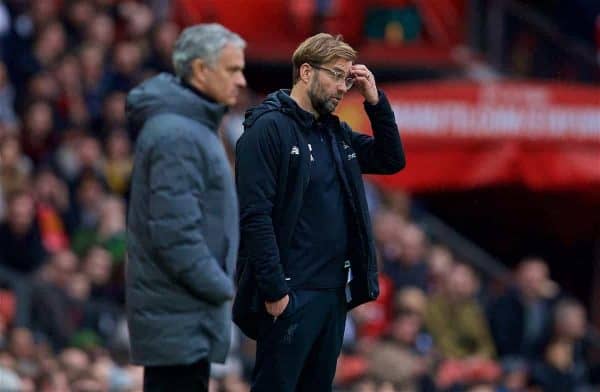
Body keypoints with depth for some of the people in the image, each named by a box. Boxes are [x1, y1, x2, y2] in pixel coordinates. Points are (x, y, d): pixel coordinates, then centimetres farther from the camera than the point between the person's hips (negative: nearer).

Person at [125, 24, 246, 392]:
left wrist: (220, 285, 14)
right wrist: (222, 288, -16)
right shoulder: (176, 136, -18)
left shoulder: (194, 127, 16)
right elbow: (174, 232, -23)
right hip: (179, 317, -11)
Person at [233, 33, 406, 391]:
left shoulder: (336, 132, 14)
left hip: (334, 290, 8)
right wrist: (274, 289, -21)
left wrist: (375, 101, 5)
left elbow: (392, 160, 18)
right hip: (291, 293, -8)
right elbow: (255, 214, -17)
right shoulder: (269, 127, -11)